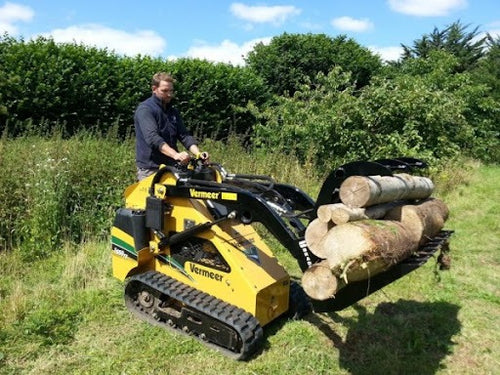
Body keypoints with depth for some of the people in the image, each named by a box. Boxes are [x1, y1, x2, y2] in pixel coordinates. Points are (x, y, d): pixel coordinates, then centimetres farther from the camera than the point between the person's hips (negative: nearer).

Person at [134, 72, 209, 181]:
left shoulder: (173, 111, 16)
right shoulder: (144, 109, -7)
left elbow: (184, 135, 8)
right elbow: (152, 137, -22)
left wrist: (198, 153, -11)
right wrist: (175, 154, -35)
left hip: (171, 166, 6)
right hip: (150, 169, -6)